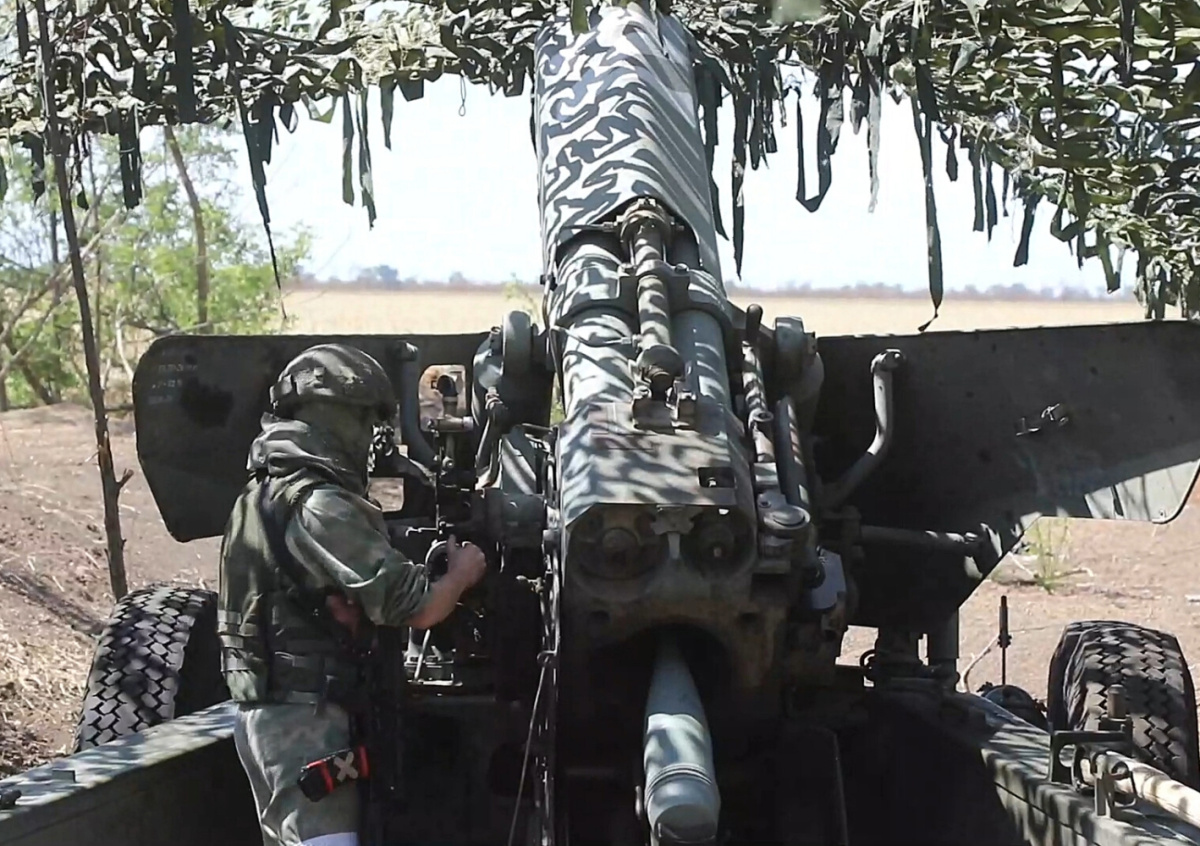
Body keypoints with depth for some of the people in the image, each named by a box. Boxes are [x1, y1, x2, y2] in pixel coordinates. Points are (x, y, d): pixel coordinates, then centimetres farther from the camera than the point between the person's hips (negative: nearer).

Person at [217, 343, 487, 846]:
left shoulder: (262, 494, 13)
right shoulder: (319, 506, -18)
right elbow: (418, 608, -19)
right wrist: (462, 573, 1)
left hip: (267, 712, 10)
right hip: (305, 717, -10)